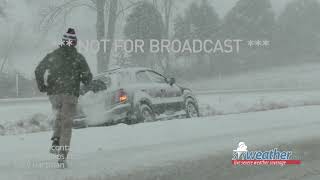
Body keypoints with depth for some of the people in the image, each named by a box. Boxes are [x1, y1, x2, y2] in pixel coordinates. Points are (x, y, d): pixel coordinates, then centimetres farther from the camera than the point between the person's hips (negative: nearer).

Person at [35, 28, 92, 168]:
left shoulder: (52, 55, 6)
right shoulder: (78, 57, 1)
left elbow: (38, 70, 3)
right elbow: (88, 77, -1)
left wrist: (42, 87, 15)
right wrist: (85, 81, 22)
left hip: (54, 93, 2)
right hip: (71, 94, -2)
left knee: (59, 116, 27)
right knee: (66, 123, 0)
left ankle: (56, 143, 7)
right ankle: (62, 155, -9)